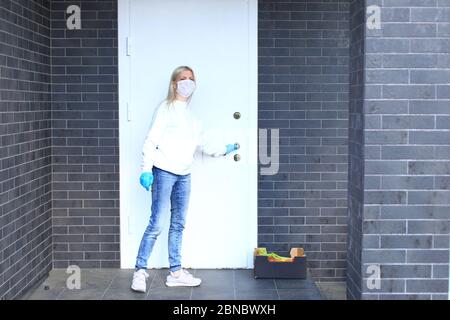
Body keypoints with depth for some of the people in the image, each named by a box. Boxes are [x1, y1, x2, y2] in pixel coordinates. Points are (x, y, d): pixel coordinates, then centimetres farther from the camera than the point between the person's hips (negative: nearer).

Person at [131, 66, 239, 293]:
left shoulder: (192, 116, 17)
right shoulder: (165, 108, -2)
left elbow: (204, 146, 24)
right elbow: (151, 141, -8)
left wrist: (225, 150, 23)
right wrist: (146, 170, -15)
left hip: (184, 176, 7)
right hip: (164, 172, -6)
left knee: (178, 224, 9)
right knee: (157, 223, -11)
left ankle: (175, 272, 16)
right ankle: (140, 271, -2)